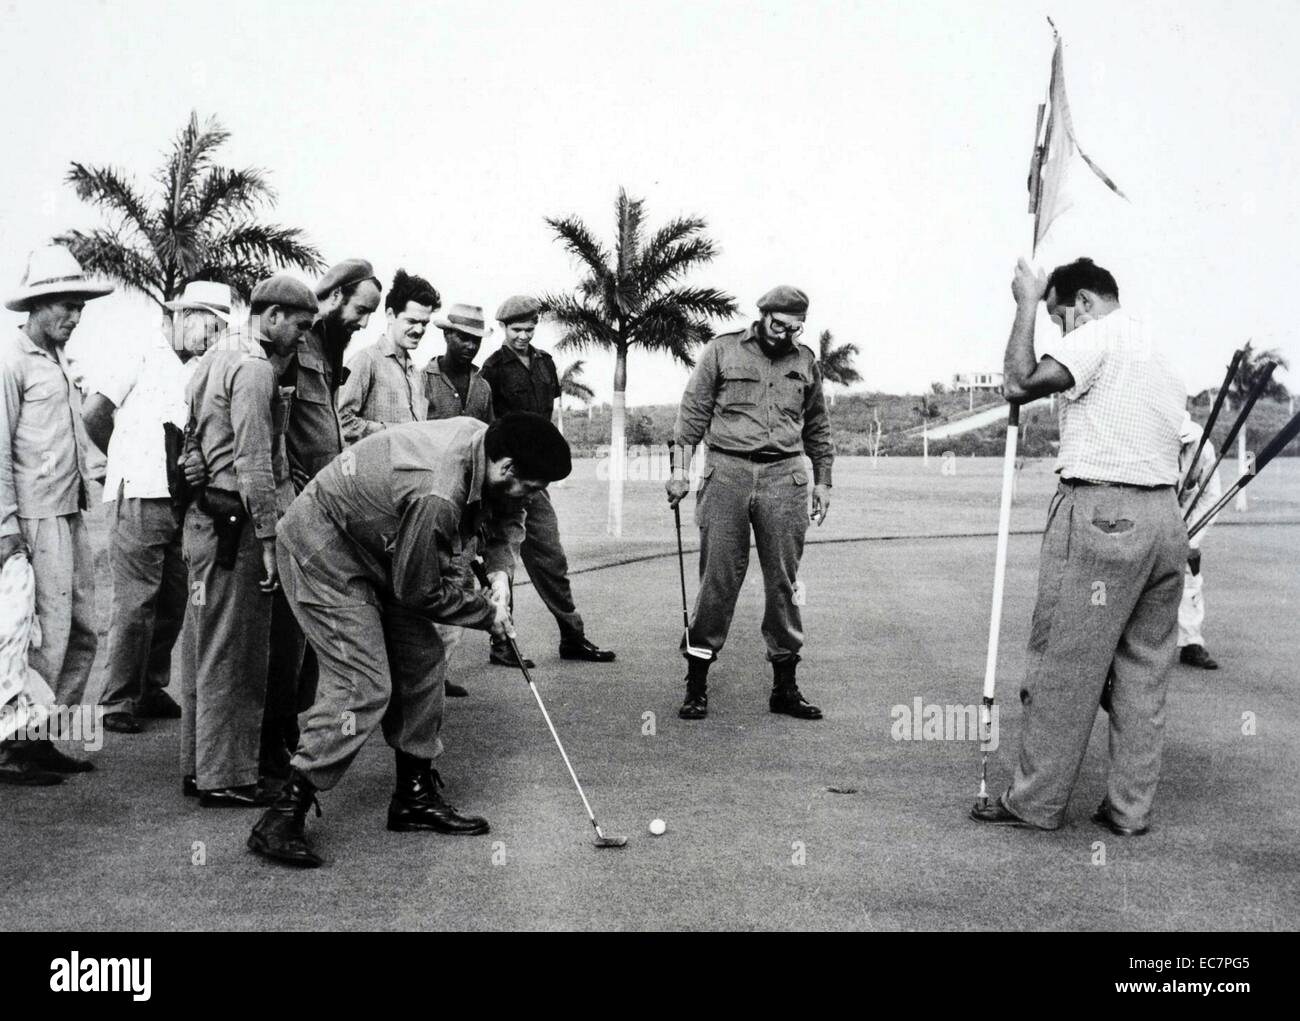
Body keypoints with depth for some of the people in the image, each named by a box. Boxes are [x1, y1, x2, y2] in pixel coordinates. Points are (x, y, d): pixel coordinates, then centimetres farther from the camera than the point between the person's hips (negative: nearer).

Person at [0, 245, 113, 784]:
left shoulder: (58, 359, 16)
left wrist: (81, 500, 12)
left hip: (70, 515, 9)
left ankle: (45, 740, 22)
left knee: (82, 634, 12)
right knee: (48, 638, -6)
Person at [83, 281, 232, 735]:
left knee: (173, 601, 10)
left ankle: (150, 689, 23)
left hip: (185, 501, 6)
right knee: (135, 602, -5)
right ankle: (117, 701, 4)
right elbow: (93, 413, -3)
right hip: (140, 496, -6)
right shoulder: (140, 358, -1)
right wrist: (127, 459, 7)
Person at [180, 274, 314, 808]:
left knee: (205, 648, 16)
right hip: (235, 523, -10)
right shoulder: (254, 369, -15)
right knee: (232, 654, -2)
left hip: (204, 517, 10)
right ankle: (225, 778, 5)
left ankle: (198, 765, 26)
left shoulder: (216, 355, 16)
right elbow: (254, 464, -20)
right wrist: (268, 539, -18)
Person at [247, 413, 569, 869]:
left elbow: (499, 515, 12)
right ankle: (280, 820, -9)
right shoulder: (436, 497, -36)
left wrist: (499, 572, -4)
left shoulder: (482, 440, -10)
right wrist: (487, 614, -7)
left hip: (374, 549, 10)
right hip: (323, 551, -10)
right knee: (363, 685, -16)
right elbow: (421, 592, -22)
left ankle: (415, 796, 19)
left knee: (420, 659, 8)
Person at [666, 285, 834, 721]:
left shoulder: (805, 361, 14)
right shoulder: (722, 350, 5)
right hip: (727, 472, -3)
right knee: (717, 579, -5)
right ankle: (696, 683, 2)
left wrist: (823, 481, 17)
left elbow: (817, 427, 22)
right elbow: (693, 411, 4)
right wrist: (681, 469, -2)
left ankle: (785, 686, 10)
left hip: (785, 477, 3)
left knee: (784, 582, 3)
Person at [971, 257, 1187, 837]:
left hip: (1101, 513, -9)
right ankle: (1130, 809, 14)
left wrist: (1026, 304, -6)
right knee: (1145, 670, 10)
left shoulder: (1098, 335, -6)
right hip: (1165, 517, 9)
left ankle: (1037, 802, 5)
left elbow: (1019, 384, -16)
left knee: (1064, 667, -2)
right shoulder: (1161, 352, 22)